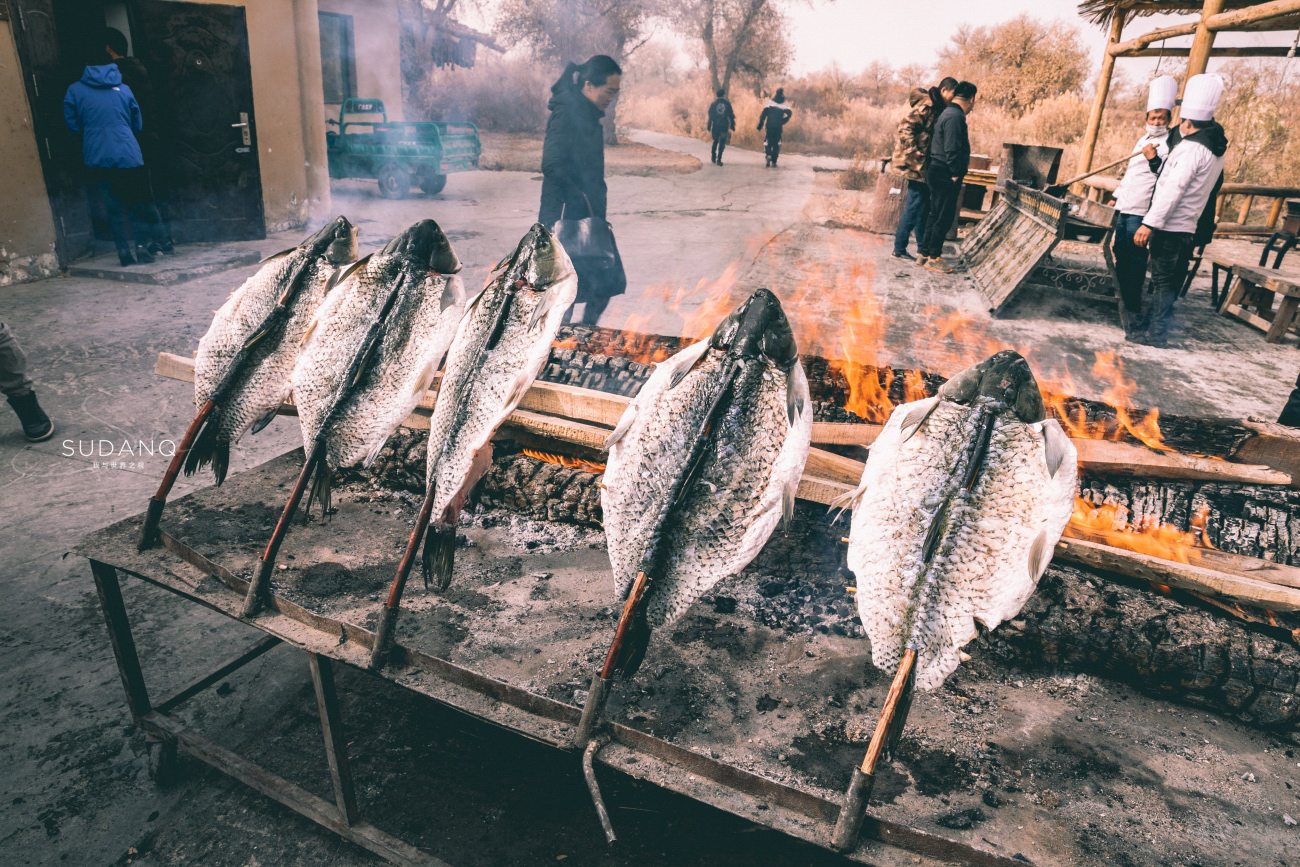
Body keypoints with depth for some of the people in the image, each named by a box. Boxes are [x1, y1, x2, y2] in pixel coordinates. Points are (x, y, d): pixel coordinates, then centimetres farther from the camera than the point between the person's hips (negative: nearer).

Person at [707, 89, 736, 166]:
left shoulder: (714, 104, 1)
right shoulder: (727, 103, 0)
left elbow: (710, 116, 0)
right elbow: (731, 115, 1)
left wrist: (709, 127, 3)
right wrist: (732, 126, 7)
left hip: (715, 126, 1)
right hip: (724, 126, -1)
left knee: (715, 141, 18)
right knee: (722, 143, 2)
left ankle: (713, 158, 21)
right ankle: (718, 160, -6)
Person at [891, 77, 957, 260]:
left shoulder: (937, 108, 15)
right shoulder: (926, 106, -14)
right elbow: (905, 127, -22)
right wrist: (914, 153, -23)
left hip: (924, 165, 10)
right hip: (915, 164, -10)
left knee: (923, 206, 13)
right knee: (915, 206, -7)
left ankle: (923, 249, 20)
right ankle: (899, 249, 0)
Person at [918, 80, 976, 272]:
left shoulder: (948, 113, 16)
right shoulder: (955, 117, -17)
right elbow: (952, 149, -23)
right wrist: (956, 173, -16)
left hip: (938, 175, 10)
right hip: (946, 177, -10)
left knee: (936, 215, 15)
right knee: (944, 217, -4)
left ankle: (924, 253, 21)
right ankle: (933, 257, 3)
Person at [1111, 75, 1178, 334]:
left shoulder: (1171, 144, -8)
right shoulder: (1143, 140, 18)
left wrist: (1154, 160, -31)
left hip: (1141, 213, -8)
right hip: (1125, 208, 8)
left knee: (1135, 259, -9)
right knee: (1120, 254, 15)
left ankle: (1133, 309, -5)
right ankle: (1124, 295, 30)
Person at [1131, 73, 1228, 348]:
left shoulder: (1191, 148, -16)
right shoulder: (1216, 149, 15)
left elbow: (1173, 189, -23)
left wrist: (1150, 223, -24)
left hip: (1170, 228, -9)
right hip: (1188, 229, 9)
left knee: (1163, 282, -4)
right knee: (1168, 282, 13)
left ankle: (1155, 333, 0)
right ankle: (1145, 324, 21)